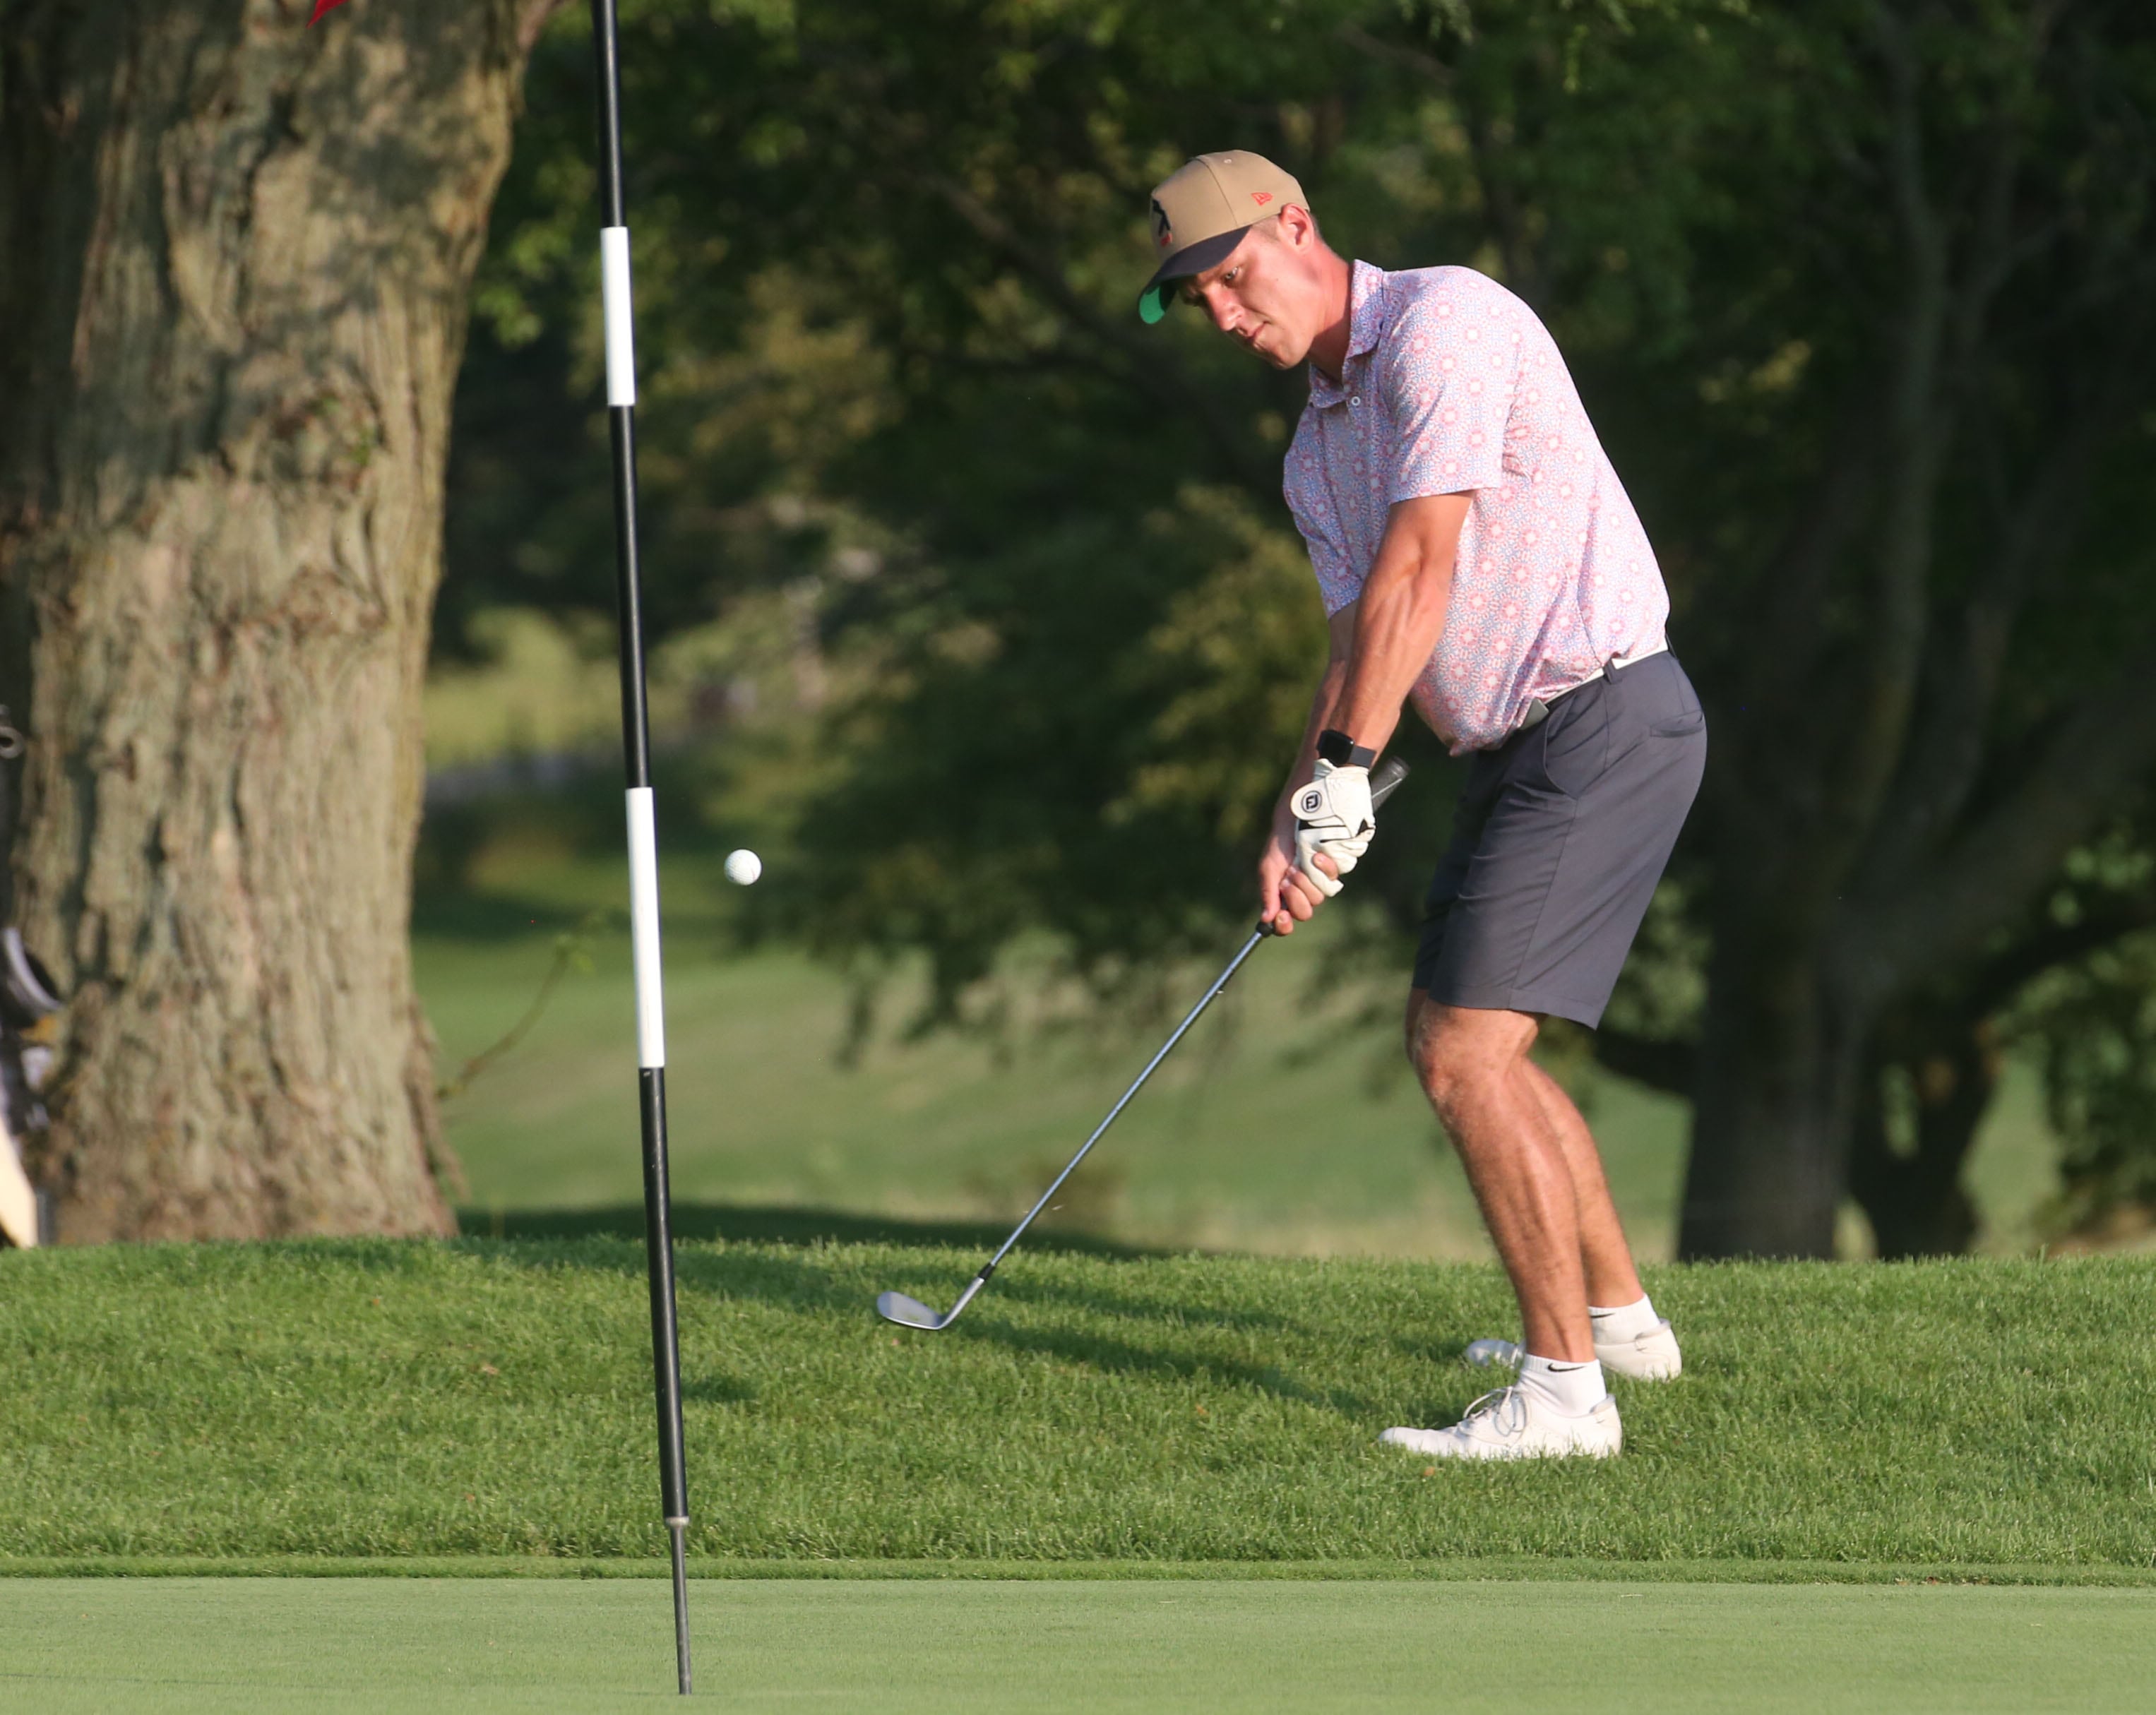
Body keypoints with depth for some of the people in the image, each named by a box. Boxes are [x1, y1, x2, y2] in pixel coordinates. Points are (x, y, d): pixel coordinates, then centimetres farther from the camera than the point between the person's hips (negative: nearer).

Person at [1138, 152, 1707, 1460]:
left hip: (1603, 721, -10)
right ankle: (1619, 1319, 35)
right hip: (1519, 746, 10)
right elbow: (1358, 640, 9)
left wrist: (1346, 772, -19)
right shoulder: (1321, 447, 16)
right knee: (1478, 1045, 20)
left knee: (1464, 1052, -16)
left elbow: (1417, 572, -20)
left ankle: (1565, 1388, -15)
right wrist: (1299, 825, -7)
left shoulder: (1442, 322, -14)